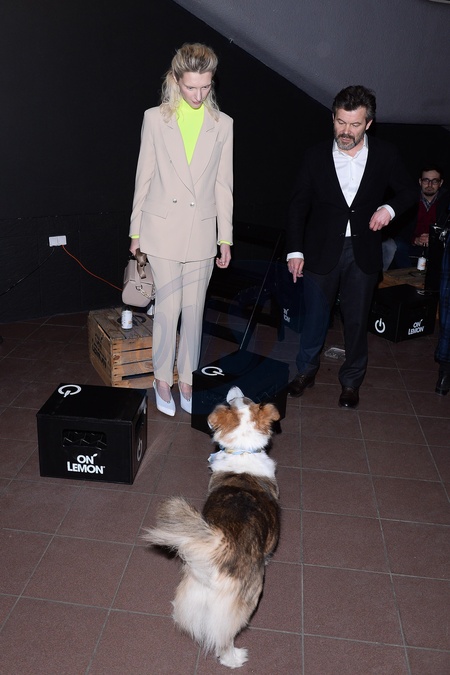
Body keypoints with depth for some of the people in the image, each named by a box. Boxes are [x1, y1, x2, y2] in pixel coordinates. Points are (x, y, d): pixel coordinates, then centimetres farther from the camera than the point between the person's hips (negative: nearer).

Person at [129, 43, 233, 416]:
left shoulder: (222, 124, 3)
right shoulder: (155, 119, -1)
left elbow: (224, 184, 5)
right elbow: (144, 176, 3)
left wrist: (225, 237, 4)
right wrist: (136, 231, 4)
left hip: (201, 231, 2)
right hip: (162, 228, -1)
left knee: (194, 310, 8)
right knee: (169, 308, -1)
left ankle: (187, 379, 25)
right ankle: (162, 378, 20)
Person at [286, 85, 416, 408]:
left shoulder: (385, 155, -2)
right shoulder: (316, 156, -3)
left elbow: (408, 190, 10)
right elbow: (299, 206, 0)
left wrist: (389, 208, -12)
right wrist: (295, 250, -7)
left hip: (363, 253, 0)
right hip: (322, 251, 0)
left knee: (357, 320, 10)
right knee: (315, 316, 10)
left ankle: (352, 381, 27)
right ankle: (307, 370, 33)